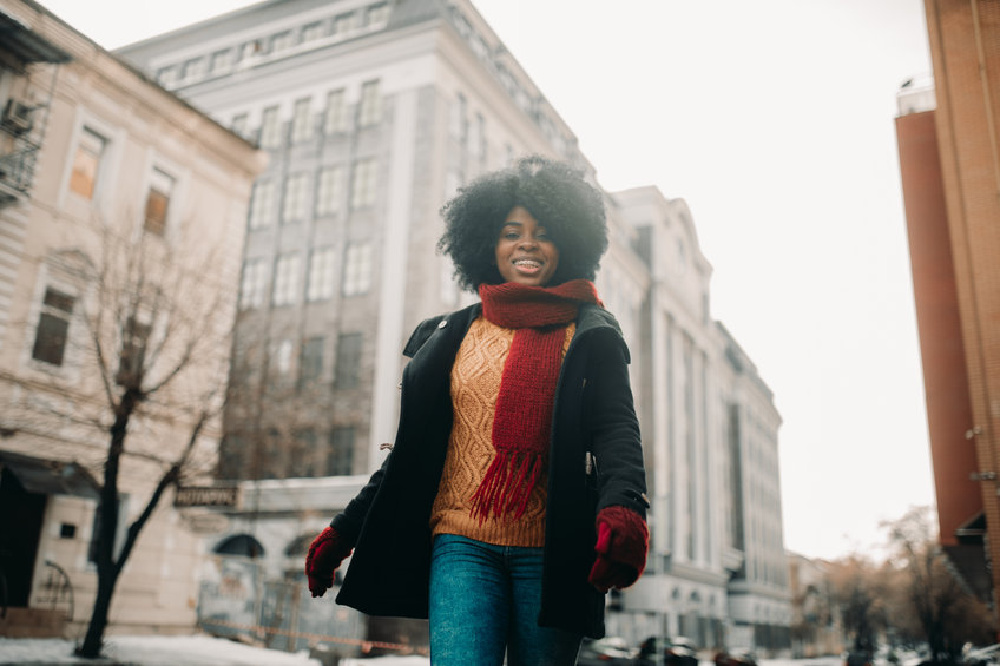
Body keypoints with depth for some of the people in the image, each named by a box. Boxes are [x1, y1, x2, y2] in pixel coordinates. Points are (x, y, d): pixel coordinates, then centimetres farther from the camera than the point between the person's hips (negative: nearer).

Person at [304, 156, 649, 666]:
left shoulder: (592, 336, 7)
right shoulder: (451, 336, 14)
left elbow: (616, 428, -5)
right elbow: (412, 449, 16)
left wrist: (622, 506, -27)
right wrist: (344, 531, 14)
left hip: (550, 550, -1)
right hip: (462, 543, 1)